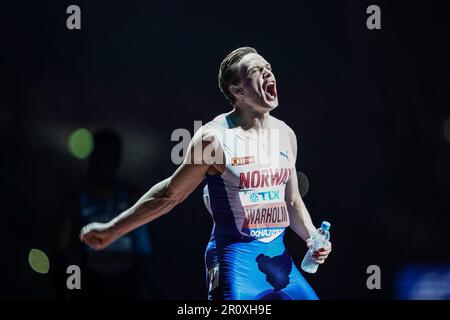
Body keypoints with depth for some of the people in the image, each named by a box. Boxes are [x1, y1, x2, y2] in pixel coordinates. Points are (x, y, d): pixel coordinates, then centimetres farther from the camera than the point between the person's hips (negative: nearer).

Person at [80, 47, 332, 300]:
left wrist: (312, 236, 1)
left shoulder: (285, 135, 8)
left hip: (277, 257, 7)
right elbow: (169, 194, -1)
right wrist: (111, 231, 1)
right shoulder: (215, 138, -10)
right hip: (235, 257, -6)